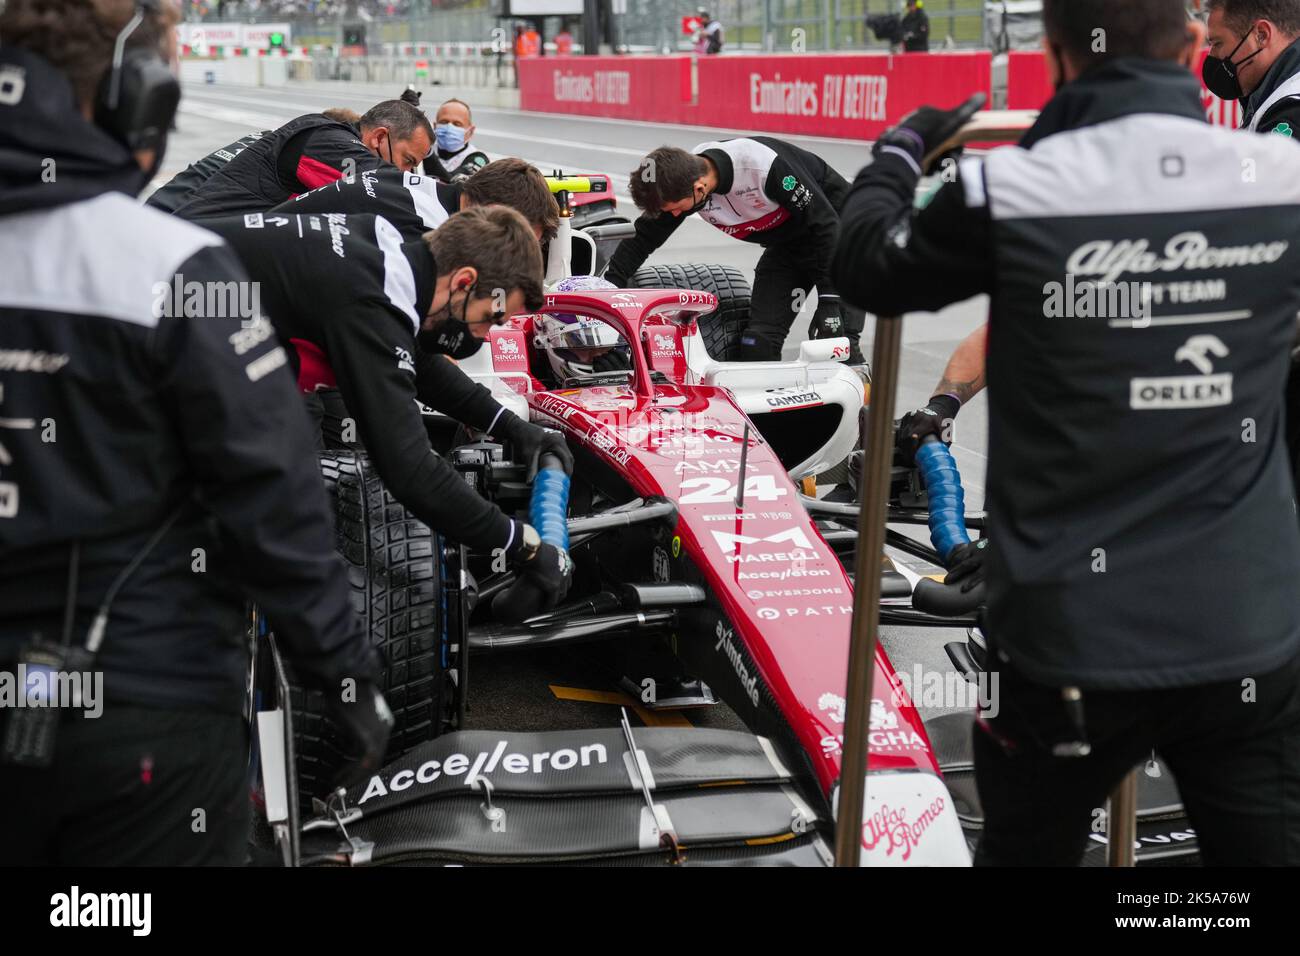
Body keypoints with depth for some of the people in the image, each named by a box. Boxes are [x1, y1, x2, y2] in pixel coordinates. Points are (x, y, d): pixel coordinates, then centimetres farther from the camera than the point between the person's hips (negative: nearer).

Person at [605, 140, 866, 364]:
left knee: (838, 342, -20)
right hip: (785, 242, 6)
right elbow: (644, 237, -4)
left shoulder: (763, 165, -37)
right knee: (757, 341, -5)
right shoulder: (681, 180, -18)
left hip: (838, 230, -6)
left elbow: (825, 223, -27)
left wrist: (829, 299, -27)